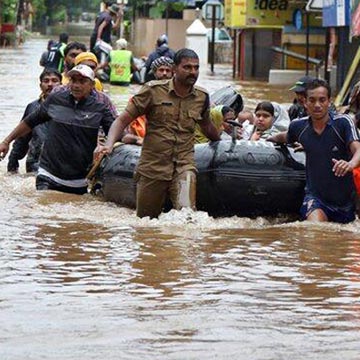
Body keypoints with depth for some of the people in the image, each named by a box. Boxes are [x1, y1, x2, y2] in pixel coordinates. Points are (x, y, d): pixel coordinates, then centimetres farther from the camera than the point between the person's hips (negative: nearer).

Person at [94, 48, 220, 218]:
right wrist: (109, 144, -19)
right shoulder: (153, 90, -3)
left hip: (184, 166, 1)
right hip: (152, 167, -1)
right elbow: (123, 120, -4)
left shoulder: (201, 97, 7)